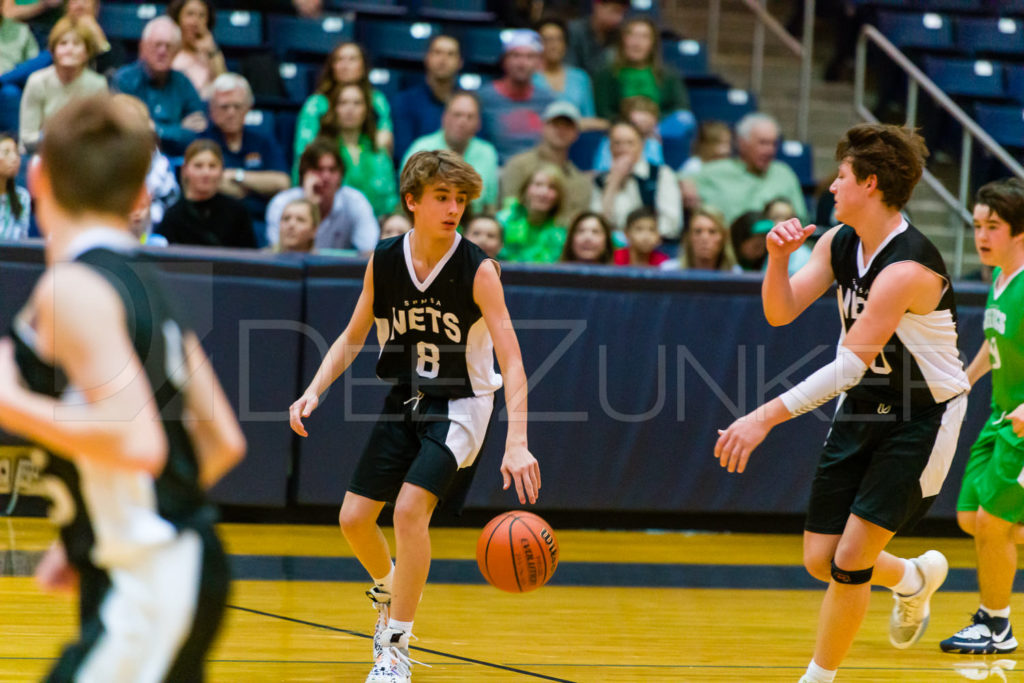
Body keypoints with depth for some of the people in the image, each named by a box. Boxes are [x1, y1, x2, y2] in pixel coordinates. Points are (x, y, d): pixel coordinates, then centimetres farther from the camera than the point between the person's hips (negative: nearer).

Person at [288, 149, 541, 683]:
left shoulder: (477, 270, -20)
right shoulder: (383, 262, -8)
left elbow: (512, 362, -25)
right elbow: (353, 338, 7)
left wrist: (516, 444, -37)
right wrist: (314, 391, -8)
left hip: (460, 405, -5)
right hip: (404, 400, 5)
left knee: (409, 508, -23)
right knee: (354, 517, 3)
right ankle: (388, 591, 38)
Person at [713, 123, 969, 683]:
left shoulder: (906, 269, -28)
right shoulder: (839, 243, -2)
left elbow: (851, 364, -33)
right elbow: (780, 312, -2)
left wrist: (766, 417, -37)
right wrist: (778, 257, -22)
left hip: (920, 420, -8)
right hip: (861, 408, 8)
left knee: (850, 562, -9)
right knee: (819, 560, 7)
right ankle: (914, 579, 37)